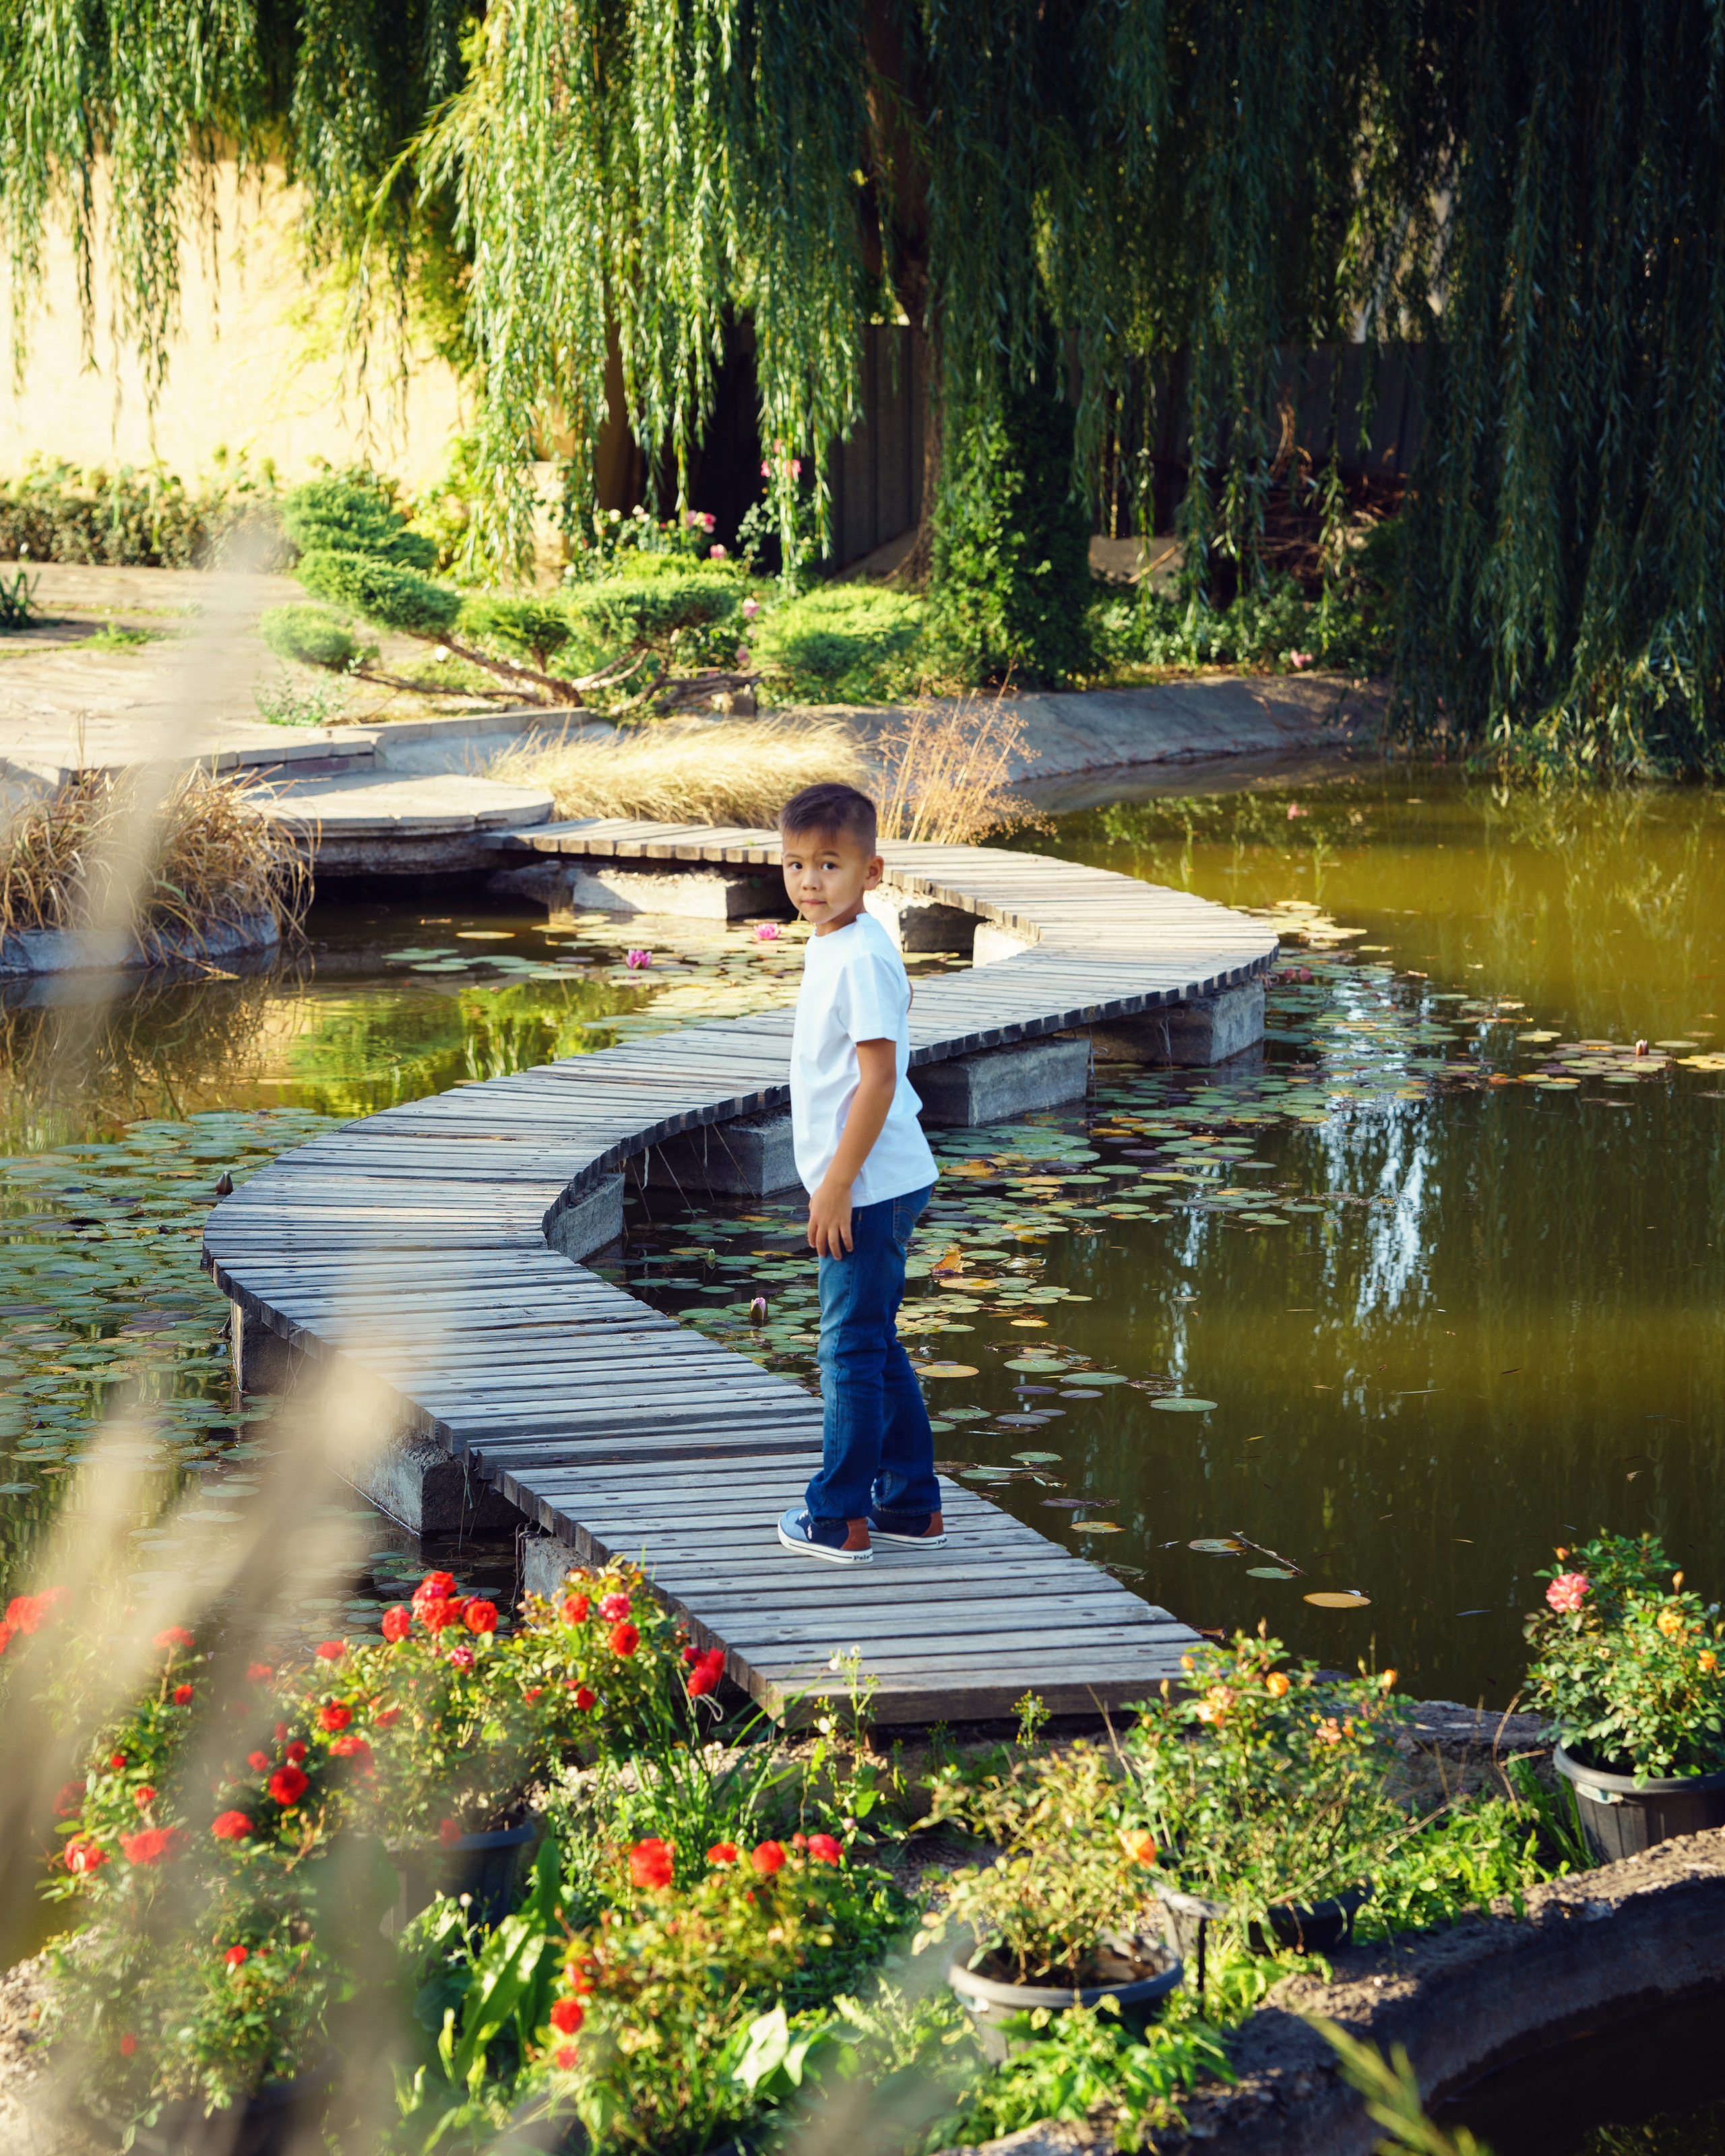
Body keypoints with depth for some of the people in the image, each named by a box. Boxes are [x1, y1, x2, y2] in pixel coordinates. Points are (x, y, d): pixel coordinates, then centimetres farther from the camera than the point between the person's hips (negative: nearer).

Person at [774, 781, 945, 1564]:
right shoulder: (828, 948, 11)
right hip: (870, 1183, 10)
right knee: (875, 1348, 17)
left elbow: (879, 1077, -23)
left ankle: (841, 1519, 6)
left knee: (853, 1347, -2)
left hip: (870, 1185, -10)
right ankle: (913, 1506, 25)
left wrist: (836, 1184, -22)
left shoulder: (861, 957, -20)